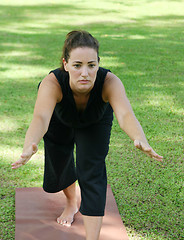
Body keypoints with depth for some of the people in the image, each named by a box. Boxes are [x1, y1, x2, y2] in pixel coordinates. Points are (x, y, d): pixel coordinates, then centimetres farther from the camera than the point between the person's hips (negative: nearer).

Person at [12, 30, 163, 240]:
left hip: (95, 122, -1)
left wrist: (141, 141, -79)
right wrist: (29, 147, -80)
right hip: (60, 120, 1)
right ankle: (71, 203, 47)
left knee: (91, 170, -17)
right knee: (57, 175, 11)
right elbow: (40, 118, -59)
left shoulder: (110, 82, -42)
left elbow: (126, 115, -58)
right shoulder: (52, 83, -43)